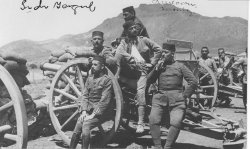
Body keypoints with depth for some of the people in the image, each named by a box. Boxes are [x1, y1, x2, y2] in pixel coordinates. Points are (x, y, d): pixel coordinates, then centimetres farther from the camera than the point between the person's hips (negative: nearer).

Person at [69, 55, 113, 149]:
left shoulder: (107, 80, -4)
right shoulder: (89, 79, 16)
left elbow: (104, 101, -11)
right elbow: (84, 96, 11)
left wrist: (94, 114, -16)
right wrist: (84, 111, -5)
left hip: (100, 112, -5)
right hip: (88, 111, 5)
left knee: (86, 124, -29)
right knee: (77, 130, -18)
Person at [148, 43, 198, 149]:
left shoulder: (180, 66, 13)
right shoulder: (159, 66, 20)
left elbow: (194, 82, 9)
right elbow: (149, 80, 8)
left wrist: (185, 95, 2)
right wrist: (157, 68, -2)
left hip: (177, 100, -1)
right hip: (160, 97, 2)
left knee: (176, 123, -19)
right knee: (153, 120, -18)